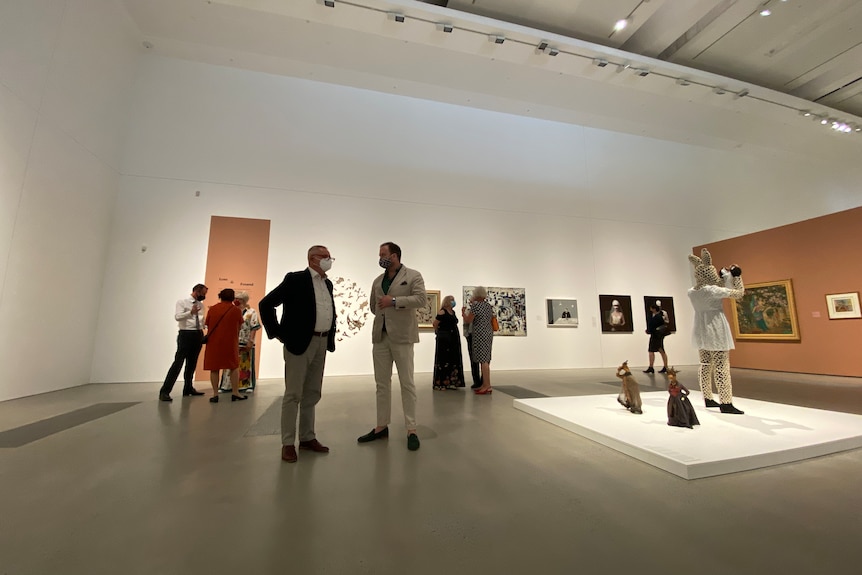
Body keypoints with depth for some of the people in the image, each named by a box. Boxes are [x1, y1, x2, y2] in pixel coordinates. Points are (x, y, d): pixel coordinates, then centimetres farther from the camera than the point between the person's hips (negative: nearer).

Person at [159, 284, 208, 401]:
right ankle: (164, 391, -2)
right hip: (186, 334, -6)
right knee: (178, 362, -9)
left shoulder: (201, 305, 13)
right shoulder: (182, 302, -4)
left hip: (198, 335, 6)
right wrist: (191, 312, -34)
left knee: (192, 363, 14)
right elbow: (177, 316, -18)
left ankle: (188, 388, 26)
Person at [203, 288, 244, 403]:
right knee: (233, 367, 9)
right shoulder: (236, 310, -4)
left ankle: (215, 394, 10)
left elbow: (208, 326, 7)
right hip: (230, 342, -1)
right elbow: (239, 327, 3)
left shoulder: (212, 309, 0)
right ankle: (235, 393, 10)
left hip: (213, 342, 2)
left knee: (214, 368, 9)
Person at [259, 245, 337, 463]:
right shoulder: (295, 279, -9)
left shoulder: (327, 283, 12)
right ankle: (288, 443, 13)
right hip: (300, 343, -7)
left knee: (312, 394, 13)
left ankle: (307, 438, 25)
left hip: (322, 343, 7)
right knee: (293, 394, 1)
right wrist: (277, 333, -9)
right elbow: (266, 304, -10)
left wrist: (330, 337, 13)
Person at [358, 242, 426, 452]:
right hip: (380, 336, 6)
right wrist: (382, 314, 14)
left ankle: (411, 430, 8)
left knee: (407, 383, 0)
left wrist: (394, 301, -16)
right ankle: (381, 426, 22)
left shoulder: (413, 276, -1)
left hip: (401, 336, -6)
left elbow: (421, 299, -14)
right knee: (382, 383, 11)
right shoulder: (377, 280, 16)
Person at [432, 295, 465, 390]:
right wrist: (439, 333, 1)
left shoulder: (453, 312, 12)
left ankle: (452, 382, 19)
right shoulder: (442, 312, -12)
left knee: (453, 360, 10)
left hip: (454, 339, 8)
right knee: (444, 360, -4)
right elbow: (434, 324, -13)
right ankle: (441, 383, 3)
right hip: (444, 339, -8)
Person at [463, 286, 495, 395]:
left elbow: (468, 320, -11)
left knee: (483, 359, -7)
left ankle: (487, 386, -6)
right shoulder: (489, 306, 13)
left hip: (480, 334, -8)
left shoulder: (476, 305, -10)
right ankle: (484, 384, 15)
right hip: (489, 333, 8)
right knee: (485, 359, 11)